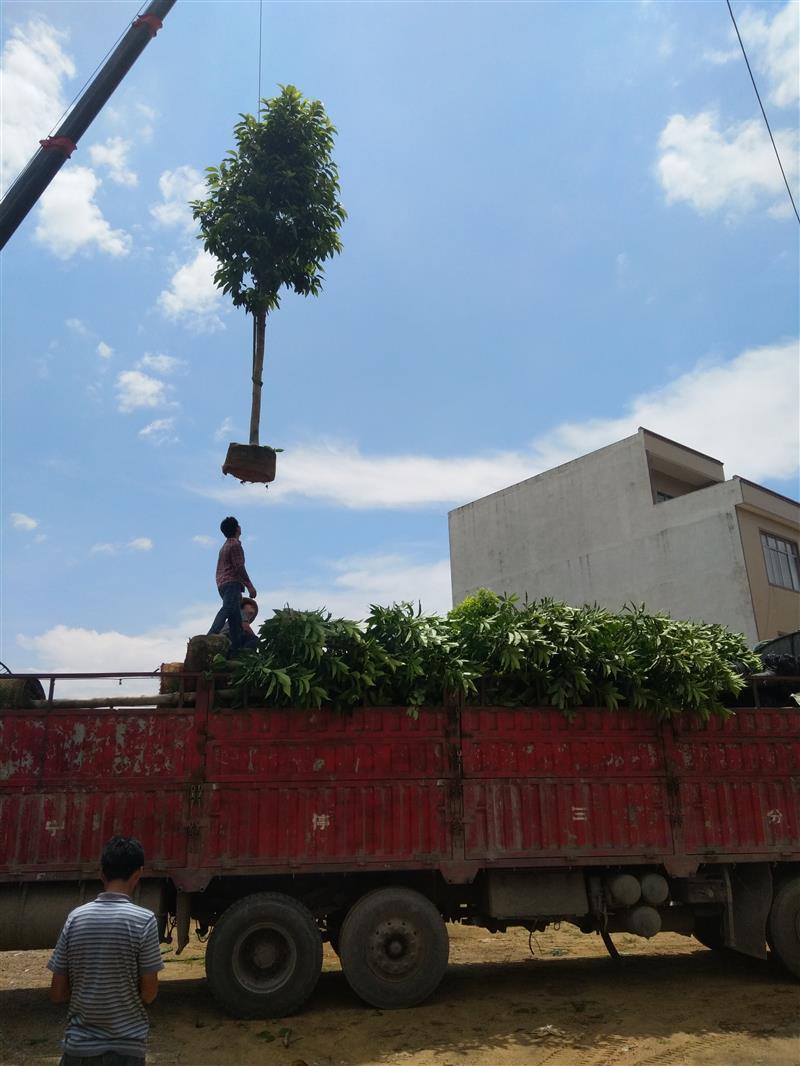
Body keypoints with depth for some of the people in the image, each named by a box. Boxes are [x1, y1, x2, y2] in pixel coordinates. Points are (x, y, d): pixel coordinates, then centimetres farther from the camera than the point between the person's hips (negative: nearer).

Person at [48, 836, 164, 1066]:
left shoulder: (75, 917, -5)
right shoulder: (143, 920, -15)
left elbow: (57, 993, 1)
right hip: (126, 1047, -3)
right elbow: (148, 994, -9)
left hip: (79, 1045, 3)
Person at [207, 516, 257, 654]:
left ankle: (236, 648, -2)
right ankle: (211, 637, -39)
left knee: (235, 616, 5)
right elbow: (239, 567, -13)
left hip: (222, 583, 10)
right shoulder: (235, 545, -3)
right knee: (227, 610, -23)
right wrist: (250, 585, -12)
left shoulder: (224, 546, 27)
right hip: (232, 583, -10)